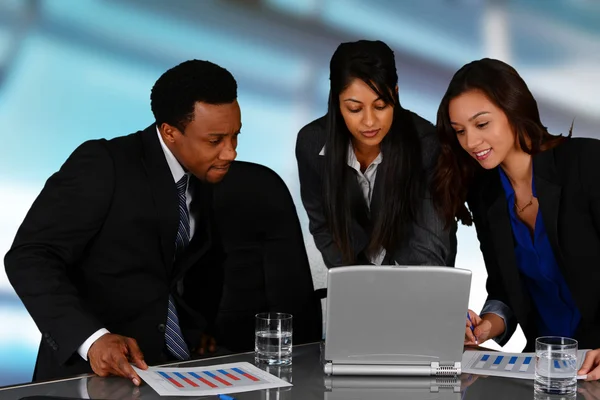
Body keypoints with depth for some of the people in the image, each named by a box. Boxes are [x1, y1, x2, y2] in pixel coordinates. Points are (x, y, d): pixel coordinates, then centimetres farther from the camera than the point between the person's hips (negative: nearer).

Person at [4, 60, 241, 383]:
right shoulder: (103, 164, -13)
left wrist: (204, 323, 2)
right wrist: (92, 338, -32)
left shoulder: (206, 180, 8)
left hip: (178, 367, 5)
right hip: (94, 370, -5)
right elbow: (30, 258, -20)